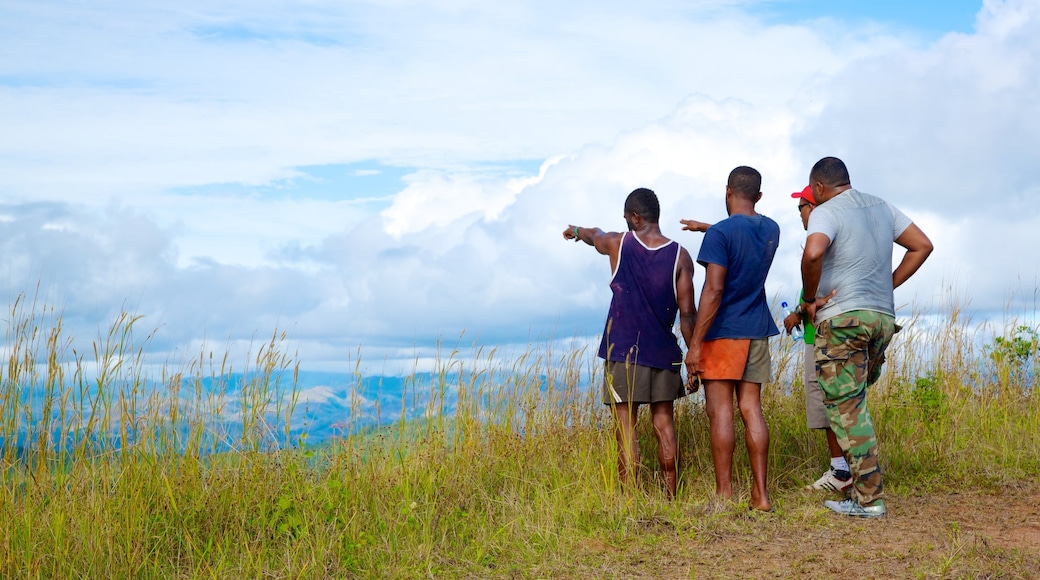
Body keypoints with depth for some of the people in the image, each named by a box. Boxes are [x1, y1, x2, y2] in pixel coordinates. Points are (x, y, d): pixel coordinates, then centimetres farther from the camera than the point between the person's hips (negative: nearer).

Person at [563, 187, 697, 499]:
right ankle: (671, 495, 17)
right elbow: (687, 313, -4)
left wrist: (576, 231, 45)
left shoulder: (618, 244, -3)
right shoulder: (680, 256, -3)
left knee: (626, 425, 0)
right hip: (663, 353, 2)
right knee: (664, 422, 12)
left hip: (623, 352, -2)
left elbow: (594, 235, 22)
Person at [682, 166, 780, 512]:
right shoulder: (771, 230, 9)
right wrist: (707, 229, 38)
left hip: (724, 332, -6)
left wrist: (695, 344, -16)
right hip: (758, 332, 6)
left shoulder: (721, 234, -12)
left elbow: (713, 292, -18)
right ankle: (760, 494, 6)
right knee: (751, 410, 7)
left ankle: (724, 494, -1)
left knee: (720, 411, -2)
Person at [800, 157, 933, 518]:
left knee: (846, 408, -4)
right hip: (883, 317, 7)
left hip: (842, 318, -7)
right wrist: (889, 284, 17)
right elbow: (922, 245, 19)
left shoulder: (826, 212, -7)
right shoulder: (881, 207, 16)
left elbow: (813, 253, -26)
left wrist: (810, 299, -12)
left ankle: (869, 499, -6)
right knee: (854, 400, 21)